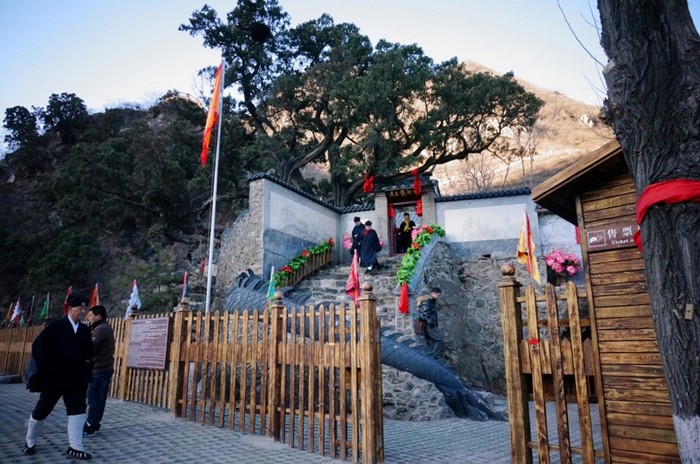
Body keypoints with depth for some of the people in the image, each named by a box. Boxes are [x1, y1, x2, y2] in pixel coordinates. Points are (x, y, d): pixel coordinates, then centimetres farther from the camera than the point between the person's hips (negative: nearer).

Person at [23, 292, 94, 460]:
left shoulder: (85, 330, 4)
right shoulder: (56, 326, -9)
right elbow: (38, 346, -10)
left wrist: (86, 369, 2)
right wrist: (44, 368, -14)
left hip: (76, 379, 3)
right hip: (54, 377, -3)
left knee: (78, 410, -4)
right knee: (41, 411, 14)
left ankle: (75, 447, 2)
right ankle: (30, 442, 38)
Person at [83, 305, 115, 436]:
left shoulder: (100, 329, -15)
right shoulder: (105, 328, 18)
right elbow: (98, 347, 15)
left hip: (98, 369, -10)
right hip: (105, 368, 10)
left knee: (93, 400, -4)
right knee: (99, 399, 13)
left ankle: (90, 427, 1)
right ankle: (94, 425, 19)